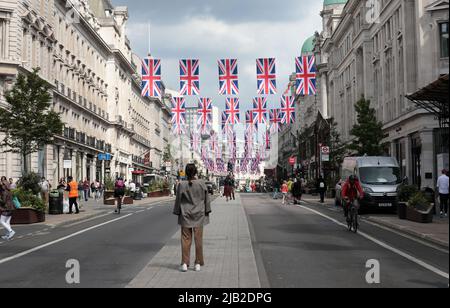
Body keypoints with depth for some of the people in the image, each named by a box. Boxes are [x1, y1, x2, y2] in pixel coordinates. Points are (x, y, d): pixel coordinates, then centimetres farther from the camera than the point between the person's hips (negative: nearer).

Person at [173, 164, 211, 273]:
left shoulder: (181, 185, -8)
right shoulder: (202, 184, -5)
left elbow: (178, 200, -1)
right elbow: (207, 199, 1)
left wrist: (178, 213, 10)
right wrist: (207, 211, 11)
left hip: (185, 216, 0)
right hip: (199, 215, 1)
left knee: (186, 239, 5)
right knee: (198, 239, 6)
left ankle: (184, 263, 5)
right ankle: (198, 263, 11)